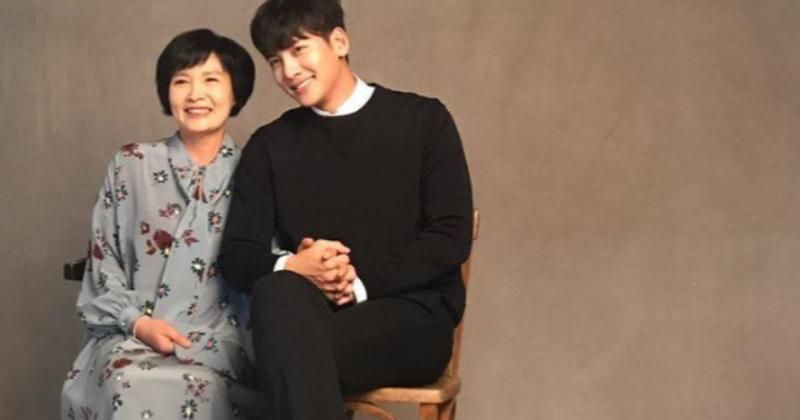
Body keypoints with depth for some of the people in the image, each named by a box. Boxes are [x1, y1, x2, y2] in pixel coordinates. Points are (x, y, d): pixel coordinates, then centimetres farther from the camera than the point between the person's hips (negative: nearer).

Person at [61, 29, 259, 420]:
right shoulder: (131, 165, 9)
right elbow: (102, 262, 9)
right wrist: (136, 321, -7)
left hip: (218, 339, 0)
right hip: (130, 335, 1)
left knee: (198, 388, -34)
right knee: (131, 387, -33)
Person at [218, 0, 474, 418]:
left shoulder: (422, 120, 6)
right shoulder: (270, 145, 15)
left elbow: (452, 239, -2)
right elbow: (236, 255, 8)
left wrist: (362, 283, -13)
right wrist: (291, 267, -14)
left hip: (411, 313, -3)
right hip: (307, 313, 3)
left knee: (294, 354, -34)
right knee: (276, 293, -35)